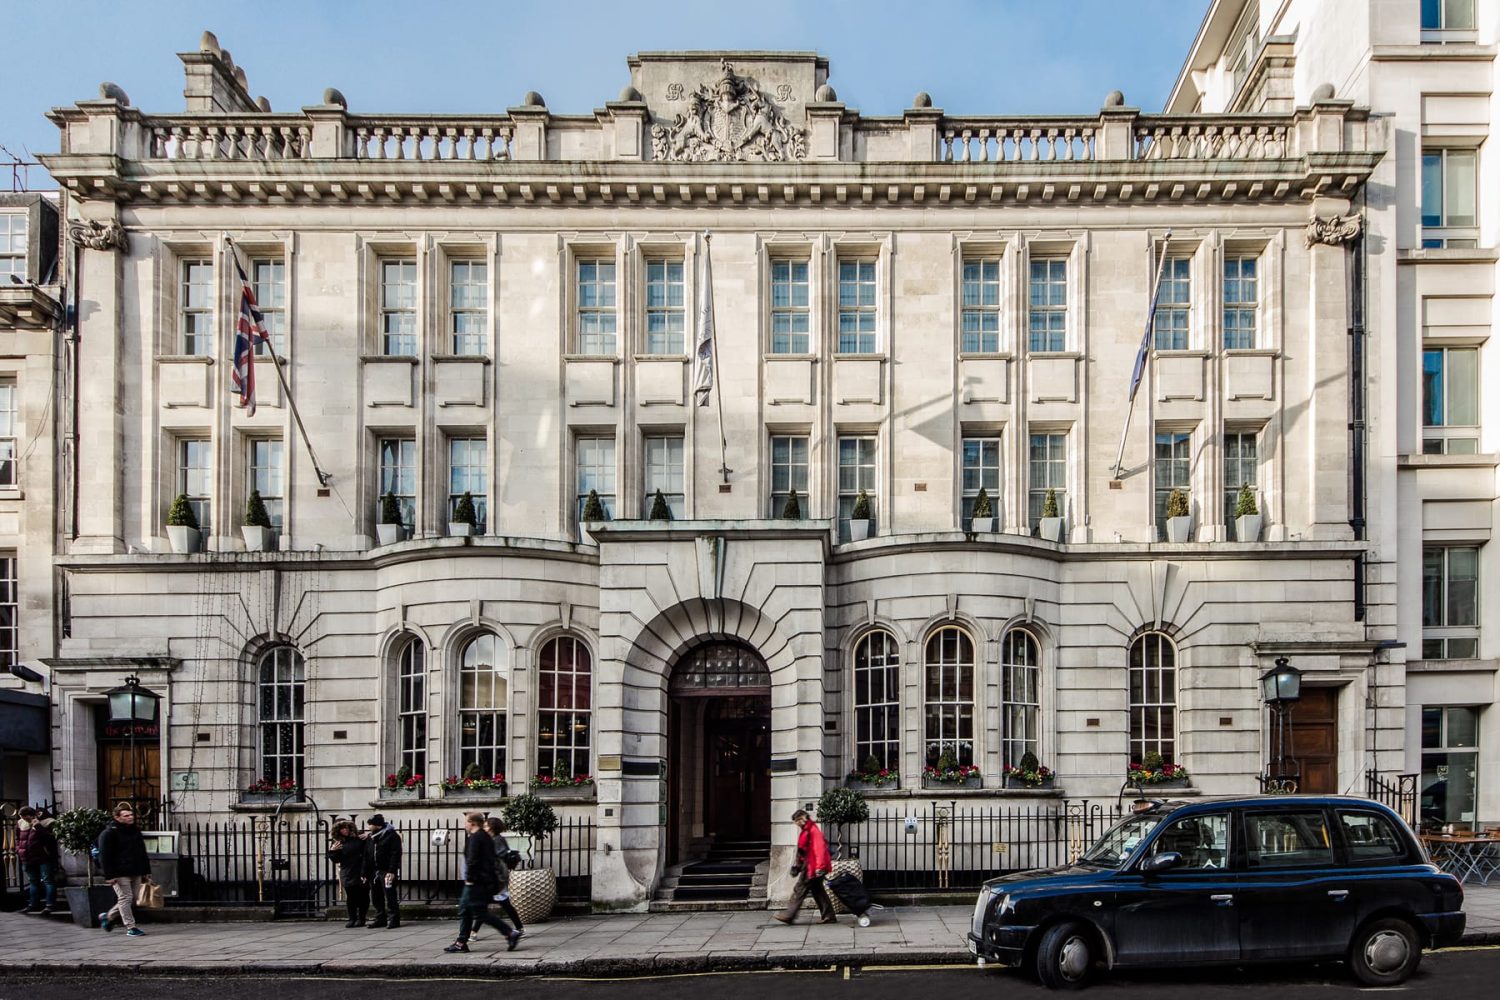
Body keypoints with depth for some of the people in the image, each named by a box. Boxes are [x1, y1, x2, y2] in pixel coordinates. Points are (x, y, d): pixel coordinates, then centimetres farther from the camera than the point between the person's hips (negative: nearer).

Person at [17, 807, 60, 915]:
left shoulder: (47, 822, -13)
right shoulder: (20, 824, 6)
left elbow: (52, 837, -25)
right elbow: (18, 838, 22)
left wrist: (39, 827, -31)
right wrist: (18, 850, 8)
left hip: (44, 858, -7)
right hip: (28, 859, 7)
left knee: (48, 880, -8)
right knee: (33, 881, 17)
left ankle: (49, 905, -10)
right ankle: (33, 905, 27)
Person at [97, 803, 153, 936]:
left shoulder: (136, 831, 15)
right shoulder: (109, 833, -8)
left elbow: (143, 854, 20)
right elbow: (105, 856, -12)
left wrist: (146, 871, 16)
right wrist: (110, 875, -18)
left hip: (136, 873, 8)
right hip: (120, 874, -8)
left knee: (133, 899, 11)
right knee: (125, 898, -7)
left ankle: (108, 916, 30)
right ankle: (130, 927, 0)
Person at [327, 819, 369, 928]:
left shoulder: (359, 839, 0)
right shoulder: (336, 843, 6)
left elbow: (365, 857, -2)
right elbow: (336, 860, 2)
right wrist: (332, 851, -14)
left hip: (360, 874, -1)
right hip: (347, 875, 1)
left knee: (362, 897, 2)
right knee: (350, 898, 2)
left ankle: (361, 918, 11)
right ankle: (352, 918, 11)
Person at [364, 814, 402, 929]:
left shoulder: (392, 836, -6)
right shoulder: (370, 838, 15)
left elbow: (395, 854, -12)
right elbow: (366, 856, 14)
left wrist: (391, 871, -20)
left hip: (387, 872, -7)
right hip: (374, 872, 7)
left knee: (390, 897, -7)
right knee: (376, 897, 10)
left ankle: (393, 919, -2)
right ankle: (380, 919, 19)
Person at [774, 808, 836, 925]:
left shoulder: (813, 831, -14)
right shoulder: (806, 831, 17)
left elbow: (819, 848, -22)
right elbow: (802, 852, 23)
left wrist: (819, 867, -28)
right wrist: (797, 865, 23)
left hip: (811, 867, -10)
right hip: (808, 866, 10)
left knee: (799, 890, -5)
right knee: (818, 891, 11)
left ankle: (789, 915, -1)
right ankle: (829, 916, 13)